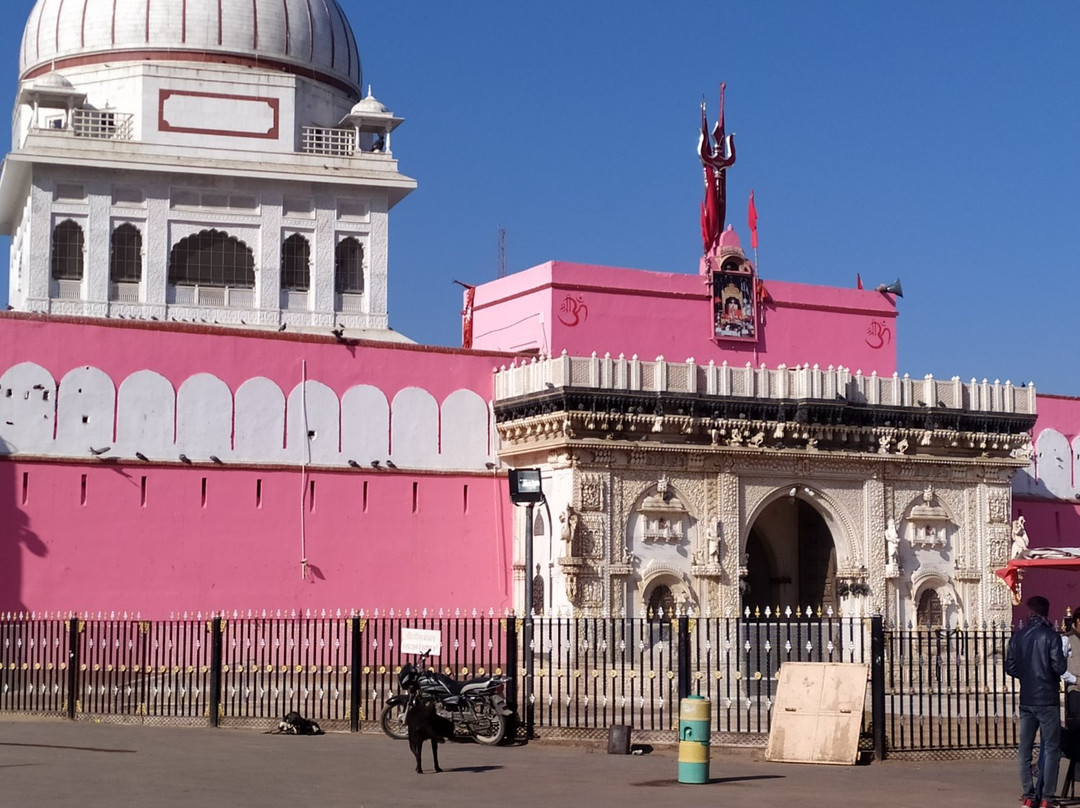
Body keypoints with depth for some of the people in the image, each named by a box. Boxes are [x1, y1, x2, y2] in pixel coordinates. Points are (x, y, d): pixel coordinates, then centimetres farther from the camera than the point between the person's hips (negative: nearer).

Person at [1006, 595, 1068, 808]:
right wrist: (1052, 673, 8)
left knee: (1025, 749, 10)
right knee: (1051, 748, 2)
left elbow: (1010, 668, 4)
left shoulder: (1018, 637, 3)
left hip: (1026, 700, 4)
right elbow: (1060, 667, -15)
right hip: (1047, 700, -4)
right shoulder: (1051, 636, -10)